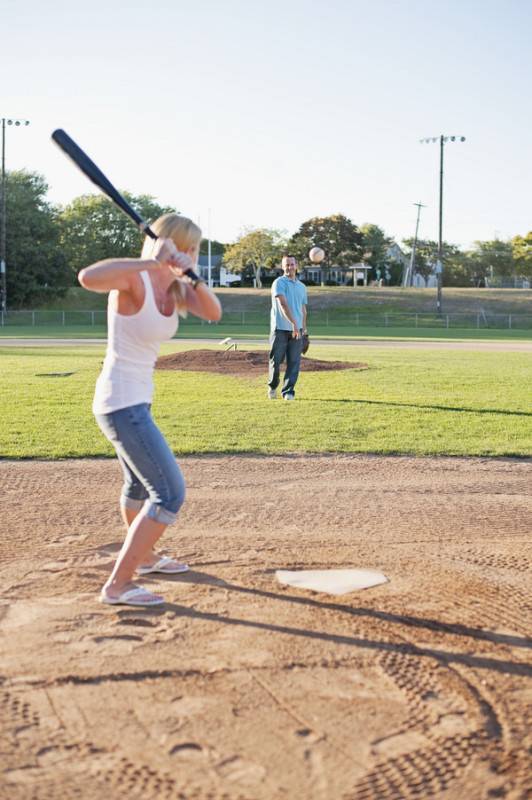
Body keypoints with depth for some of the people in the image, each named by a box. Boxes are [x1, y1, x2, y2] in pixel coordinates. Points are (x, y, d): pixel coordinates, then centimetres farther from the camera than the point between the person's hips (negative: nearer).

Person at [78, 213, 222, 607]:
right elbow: (88, 277, -38)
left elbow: (214, 313, -2)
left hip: (136, 402, 10)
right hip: (122, 404, -10)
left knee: (140, 483, 28)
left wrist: (192, 277, -19)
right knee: (170, 493, -11)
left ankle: (143, 555, 52)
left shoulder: (174, 287, 6)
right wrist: (150, 261, -36)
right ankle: (117, 585, -5)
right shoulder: (134, 281, -19)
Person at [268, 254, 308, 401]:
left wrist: (304, 329, 13)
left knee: (294, 362, -2)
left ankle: (288, 391, 3)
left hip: (297, 330, 4)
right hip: (280, 328, -4)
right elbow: (283, 304, -18)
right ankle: (272, 386, 24)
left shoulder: (302, 287, 16)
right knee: (276, 360, 2)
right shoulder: (279, 283, -5)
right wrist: (294, 323, -28)